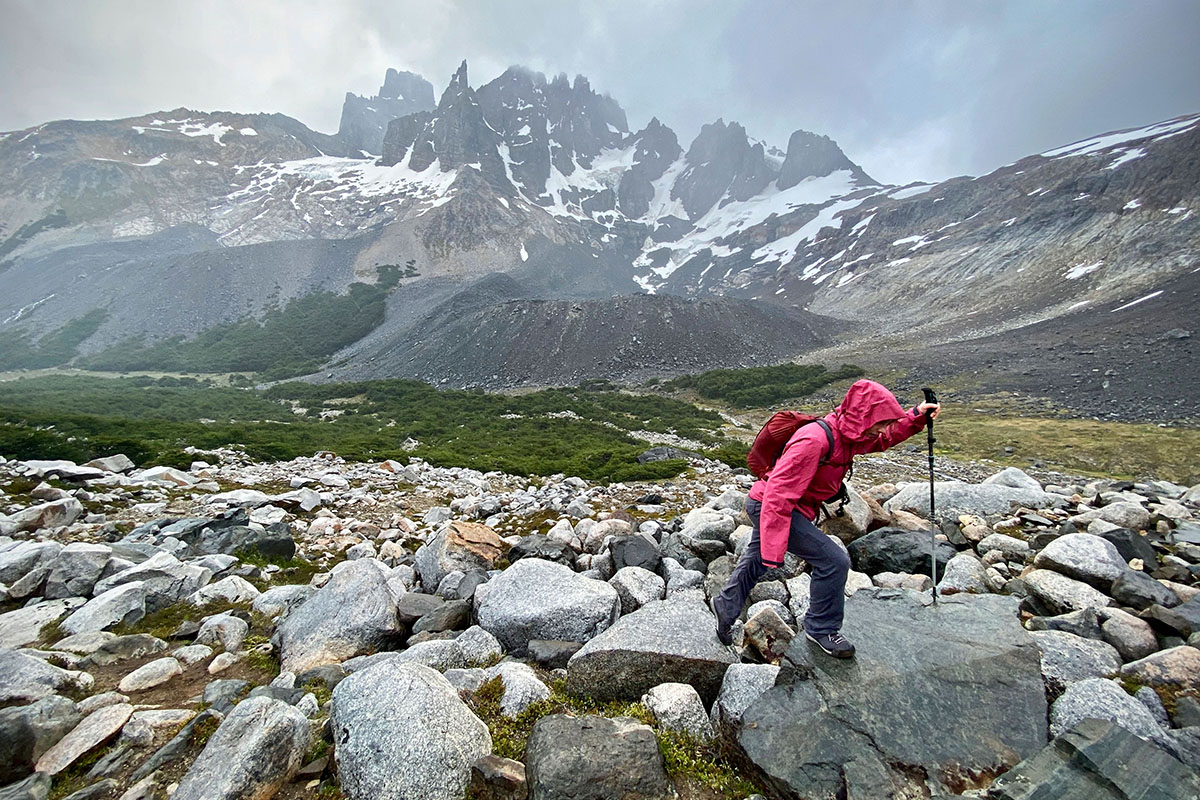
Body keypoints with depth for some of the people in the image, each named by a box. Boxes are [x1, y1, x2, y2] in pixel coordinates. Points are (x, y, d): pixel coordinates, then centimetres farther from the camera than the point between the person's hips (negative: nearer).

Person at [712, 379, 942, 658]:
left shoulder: (847, 434, -2)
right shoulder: (814, 440, -32)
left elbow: (884, 439, 22)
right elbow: (779, 493, -33)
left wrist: (916, 416, 6)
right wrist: (774, 549, -32)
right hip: (768, 506, -10)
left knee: (756, 560, 25)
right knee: (834, 561, -9)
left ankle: (726, 608, 47)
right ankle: (821, 629, 14)